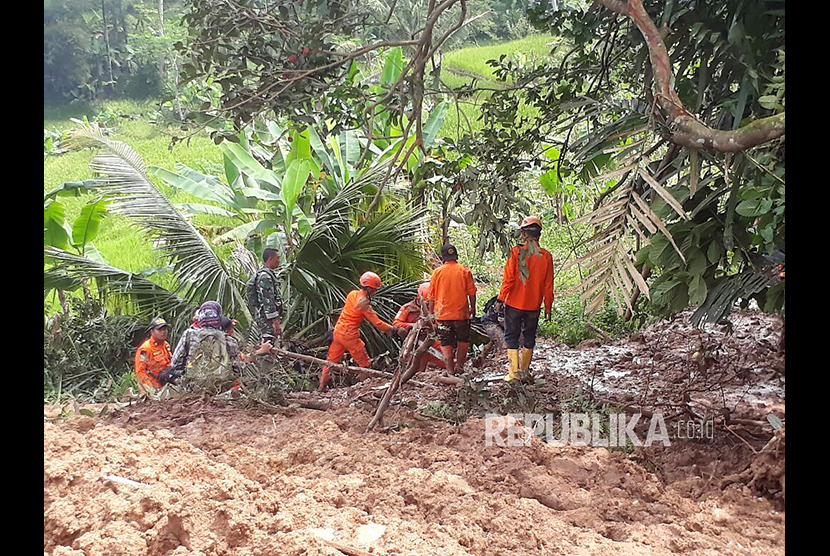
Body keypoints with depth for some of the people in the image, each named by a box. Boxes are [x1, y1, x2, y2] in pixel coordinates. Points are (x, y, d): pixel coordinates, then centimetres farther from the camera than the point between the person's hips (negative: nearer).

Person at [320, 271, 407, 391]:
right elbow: (378, 324, -19)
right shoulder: (364, 304, -18)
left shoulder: (352, 294, 2)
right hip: (350, 335, -8)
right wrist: (396, 330, -15)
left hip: (338, 331, 8)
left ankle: (321, 386, 23)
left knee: (332, 360, 18)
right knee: (365, 364, 6)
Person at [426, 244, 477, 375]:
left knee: (446, 342, 6)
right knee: (463, 340, 17)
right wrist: (472, 308, 13)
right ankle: (459, 365, 16)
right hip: (461, 313, 0)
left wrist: (431, 312, 13)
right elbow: (471, 293, 0)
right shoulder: (464, 271, -2)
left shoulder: (437, 272, -2)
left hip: (443, 314, 0)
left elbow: (432, 296, 3)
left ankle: (450, 369, 2)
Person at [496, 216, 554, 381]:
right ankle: (525, 371, 23)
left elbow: (508, 279, -12)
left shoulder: (516, 252, -12)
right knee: (529, 337, 16)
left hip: (514, 304, -3)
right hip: (534, 306, 3)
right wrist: (548, 308, 9)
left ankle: (513, 372, -1)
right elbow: (548, 285, 1)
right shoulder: (546, 256, -3)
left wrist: (501, 299, -3)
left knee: (511, 336, 6)